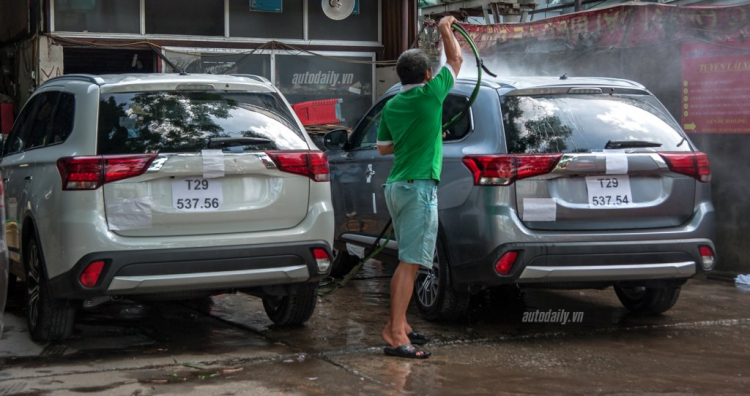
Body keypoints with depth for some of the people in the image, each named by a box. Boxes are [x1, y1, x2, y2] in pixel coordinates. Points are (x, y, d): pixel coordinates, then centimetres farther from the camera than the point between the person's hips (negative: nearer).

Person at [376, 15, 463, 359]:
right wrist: (445, 29, 19)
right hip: (419, 188, -8)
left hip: (396, 186, 8)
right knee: (410, 262, -10)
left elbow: (383, 148, 19)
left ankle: (398, 324, 21)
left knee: (407, 260, 17)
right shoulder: (430, 95, -9)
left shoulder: (391, 106, 9)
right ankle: (395, 334, -13)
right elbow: (455, 60, 5)